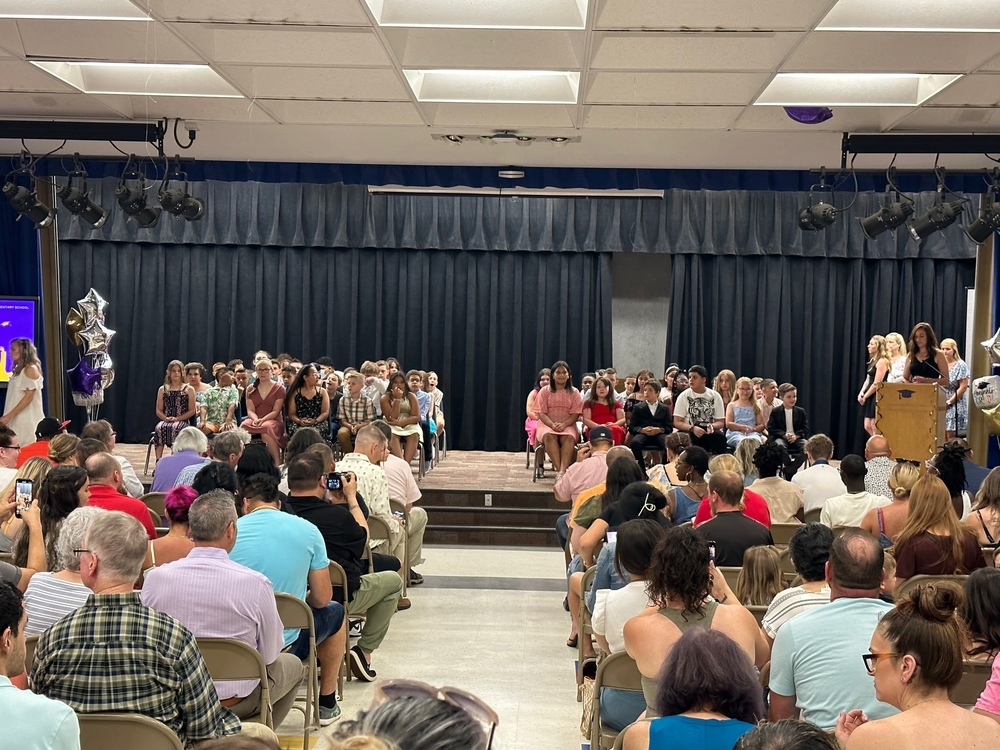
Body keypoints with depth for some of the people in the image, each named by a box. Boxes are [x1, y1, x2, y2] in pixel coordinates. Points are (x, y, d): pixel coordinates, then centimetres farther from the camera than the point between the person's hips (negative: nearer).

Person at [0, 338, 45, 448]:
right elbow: (14, 397, 16)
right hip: (16, 419, 8)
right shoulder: (18, 370, 16)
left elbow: (29, 397, -15)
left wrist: (9, 416, -17)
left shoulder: (31, 369, -8)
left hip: (27, 419, -8)